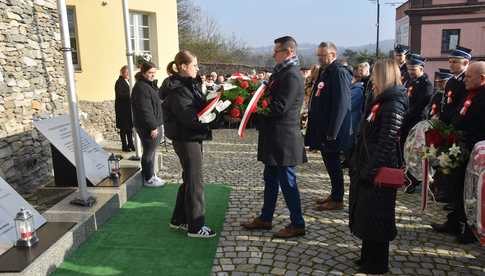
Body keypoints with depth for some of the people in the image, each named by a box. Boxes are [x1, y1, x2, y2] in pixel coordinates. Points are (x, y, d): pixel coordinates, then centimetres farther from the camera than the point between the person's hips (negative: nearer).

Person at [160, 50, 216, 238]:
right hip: (186, 139, -10)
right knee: (194, 182, -1)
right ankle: (196, 227, 12)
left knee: (189, 179, 17)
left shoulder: (190, 85, 13)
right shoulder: (177, 89, -17)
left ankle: (179, 219, 30)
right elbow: (188, 117, -25)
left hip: (192, 138, 10)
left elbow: (199, 106, 14)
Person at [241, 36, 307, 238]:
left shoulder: (292, 75, -16)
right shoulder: (281, 72, 14)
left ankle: (297, 224, 15)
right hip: (274, 138, 10)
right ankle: (265, 218, 31)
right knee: (270, 179, 17)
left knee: (287, 182, 1)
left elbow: (279, 107, -22)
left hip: (284, 139, -10)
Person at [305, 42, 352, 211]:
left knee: (333, 164, -1)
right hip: (323, 129, 9)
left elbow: (341, 105, -22)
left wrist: (332, 132, -23)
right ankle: (335, 195, 28)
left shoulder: (339, 73, -15)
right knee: (330, 163, 16)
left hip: (332, 130, -9)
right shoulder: (325, 72, 15)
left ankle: (337, 200, 11)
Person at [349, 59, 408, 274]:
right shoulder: (380, 101, 12)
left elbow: (386, 142, -22)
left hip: (378, 172, -9)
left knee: (376, 218, 4)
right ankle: (368, 257, 33)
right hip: (367, 169, 9)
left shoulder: (393, 105, -16)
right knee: (365, 215, 17)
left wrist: (370, 171, -22)